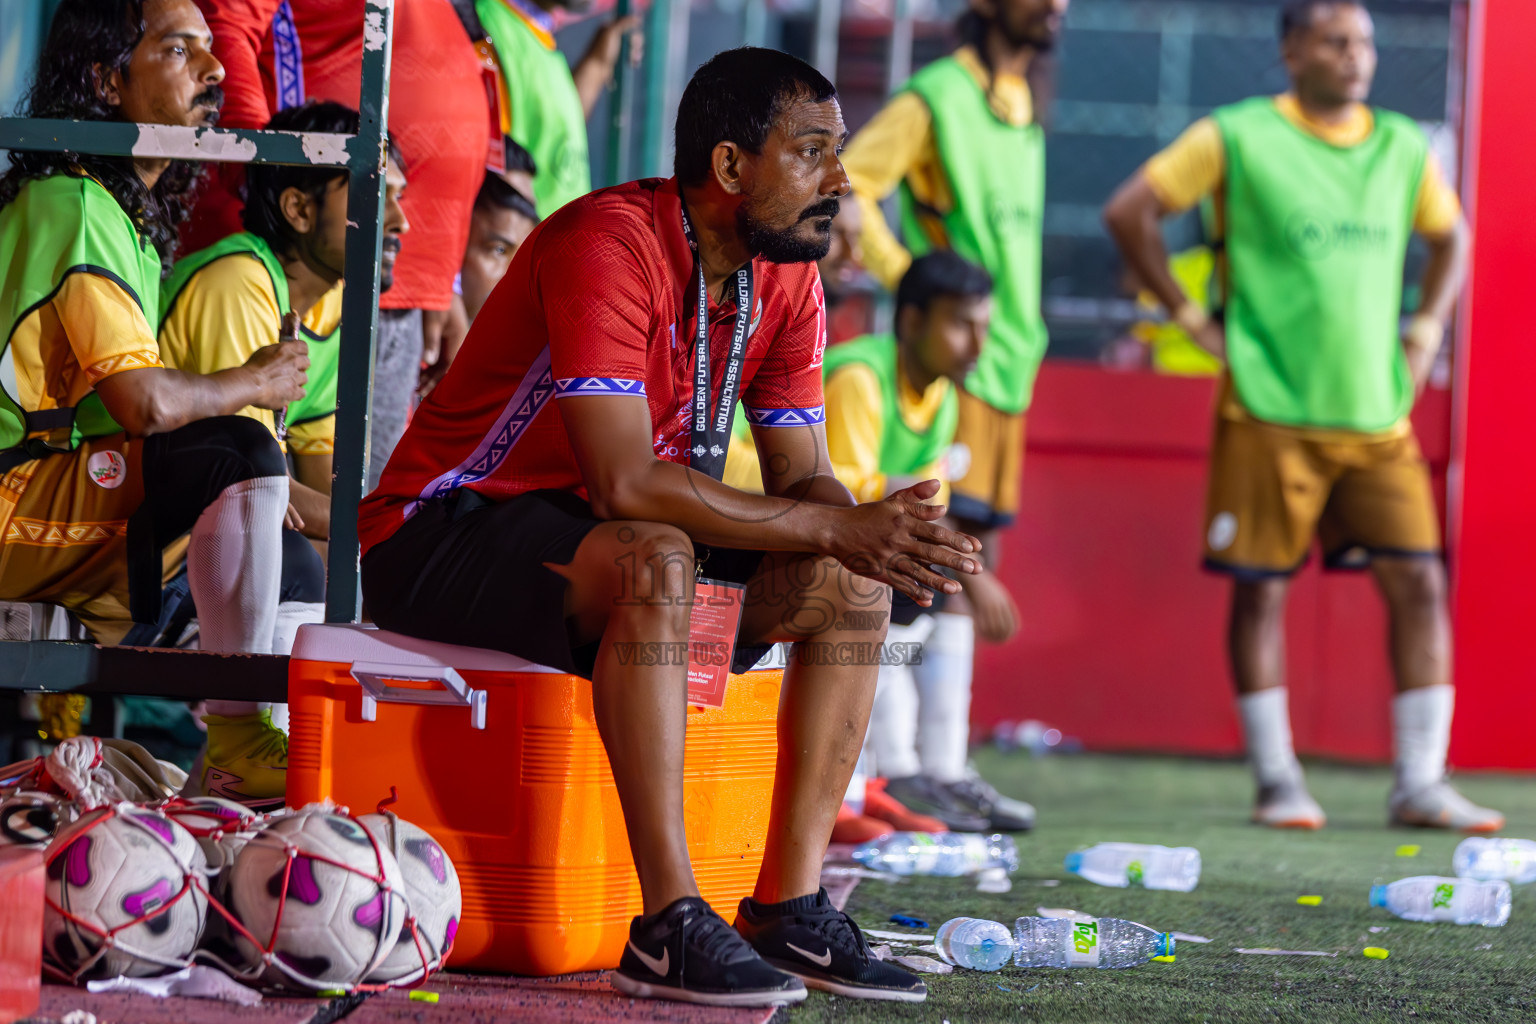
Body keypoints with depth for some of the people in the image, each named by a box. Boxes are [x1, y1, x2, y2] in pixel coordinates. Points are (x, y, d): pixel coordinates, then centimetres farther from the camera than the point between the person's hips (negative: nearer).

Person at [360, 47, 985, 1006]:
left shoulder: (787, 279, 2)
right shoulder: (607, 244, -25)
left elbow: (801, 478, 2)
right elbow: (624, 484, -32)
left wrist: (874, 531, -23)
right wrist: (835, 527, -30)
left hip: (598, 543, 8)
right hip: (442, 536, -8)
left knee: (853, 584, -6)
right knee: (655, 559, -37)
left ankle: (788, 906, -9)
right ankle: (671, 924, -36)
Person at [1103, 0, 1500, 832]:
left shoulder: (1404, 148, 11)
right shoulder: (1239, 138, -2)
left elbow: (1448, 236, 29)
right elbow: (1129, 212, -1)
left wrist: (1430, 323, 14)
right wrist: (1189, 316, -3)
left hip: (1377, 413, 4)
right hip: (1270, 411, -4)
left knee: (1419, 582, -4)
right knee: (1262, 587, -1)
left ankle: (1421, 785, 0)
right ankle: (1277, 780, 10)